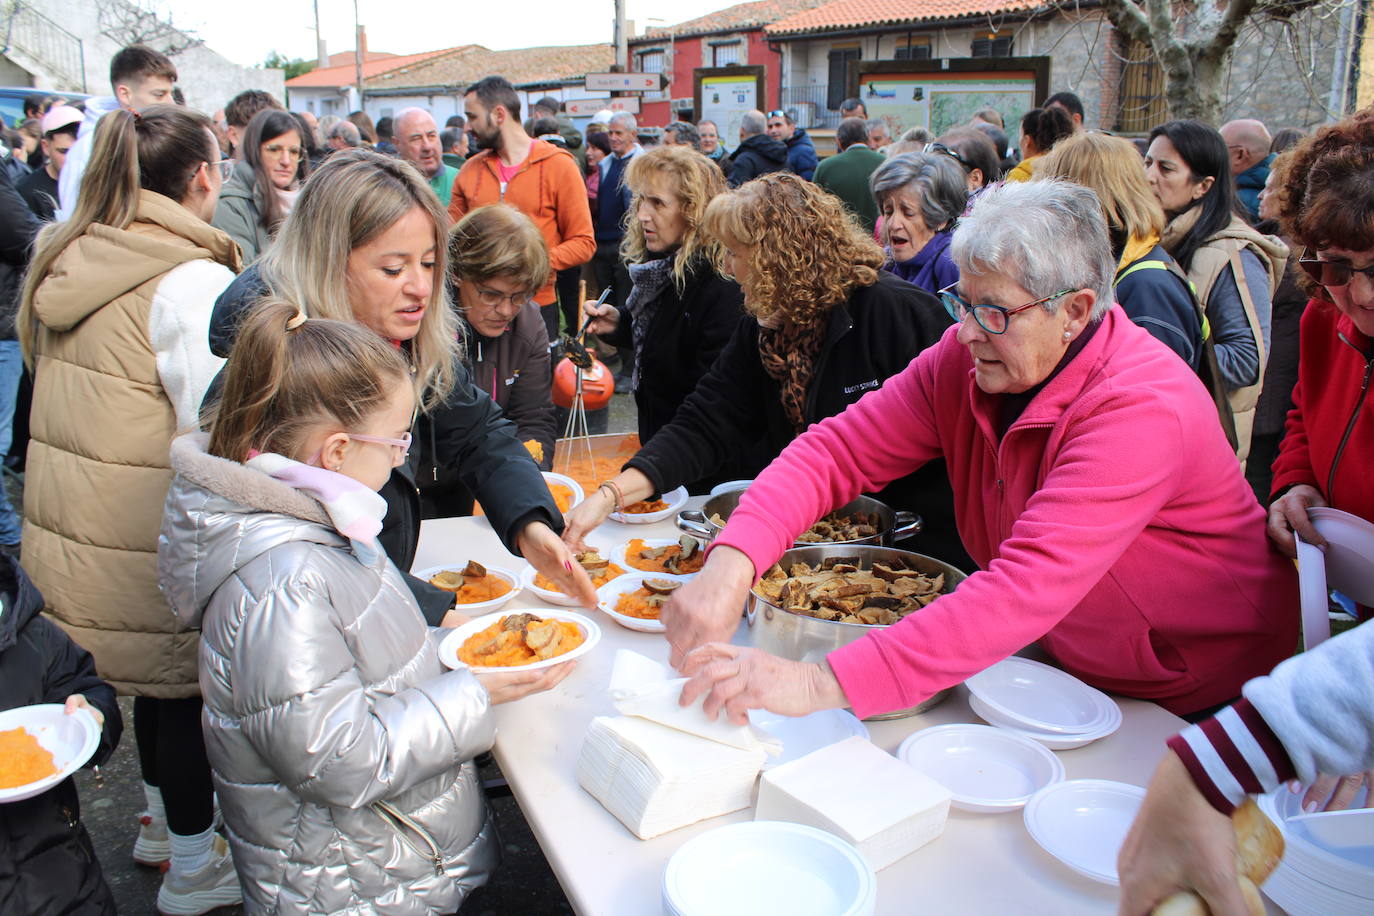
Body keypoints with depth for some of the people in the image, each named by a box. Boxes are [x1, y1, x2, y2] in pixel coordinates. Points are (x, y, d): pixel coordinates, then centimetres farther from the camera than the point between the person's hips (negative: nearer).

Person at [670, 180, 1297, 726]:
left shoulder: (1143, 409, -30)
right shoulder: (964, 358, -11)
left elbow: (1029, 588, -40)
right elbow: (837, 451, -13)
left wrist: (822, 684, -46)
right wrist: (731, 563, -32)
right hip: (1061, 667, 5)